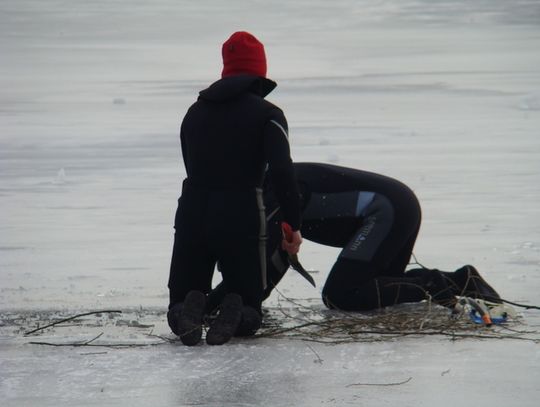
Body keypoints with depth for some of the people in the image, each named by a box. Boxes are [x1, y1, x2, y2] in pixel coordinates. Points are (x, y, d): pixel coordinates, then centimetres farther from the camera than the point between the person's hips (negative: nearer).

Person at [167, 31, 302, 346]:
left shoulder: (195, 112, 15)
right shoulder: (267, 114, -3)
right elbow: (282, 171, -15)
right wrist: (294, 225, -10)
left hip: (191, 217, 3)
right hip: (241, 219, -3)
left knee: (181, 301, 16)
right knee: (249, 303, 13)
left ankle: (188, 311, -20)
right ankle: (235, 312, -23)